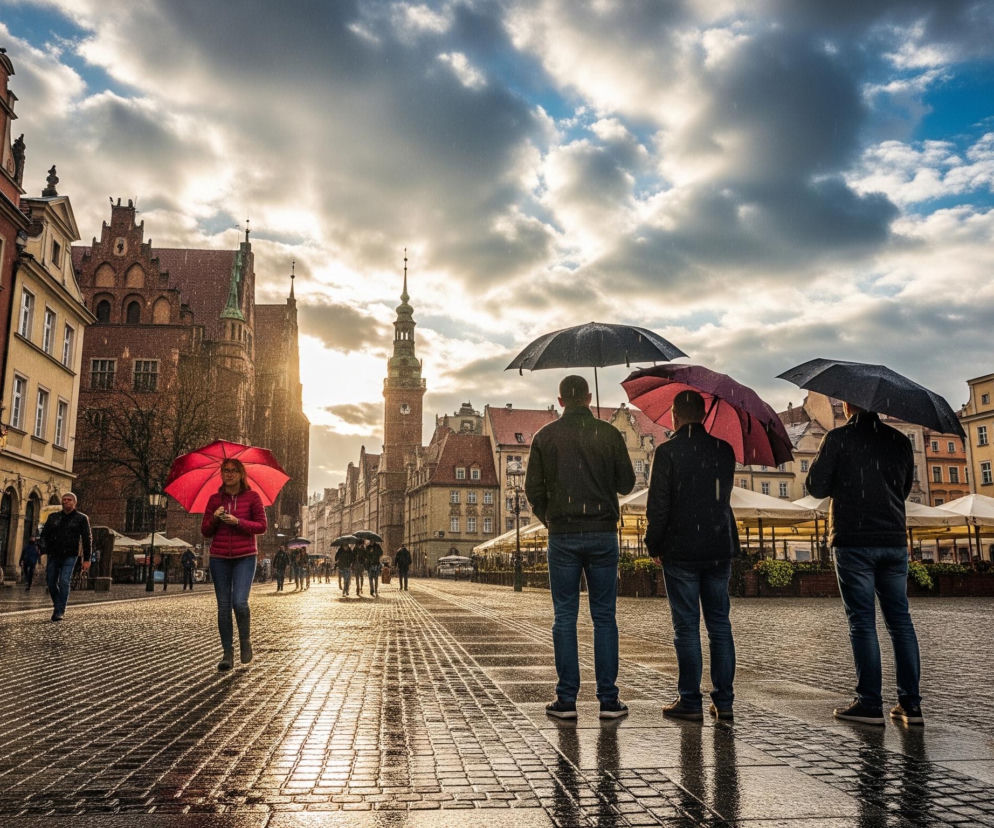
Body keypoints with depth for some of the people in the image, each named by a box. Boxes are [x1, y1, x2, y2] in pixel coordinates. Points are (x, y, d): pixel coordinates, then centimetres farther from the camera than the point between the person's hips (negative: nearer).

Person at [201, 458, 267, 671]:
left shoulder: (252, 496, 1)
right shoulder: (215, 499, 8)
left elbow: (262, 526, -2)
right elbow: (205, 531, 10)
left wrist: (237, 521, -14)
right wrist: (214, 518, -10)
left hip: (245, 557, -3)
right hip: (219, 558, 3)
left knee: (239, 602, -15)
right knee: (223, 606, 3)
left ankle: (245, 641, 12)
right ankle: (227, 653, 12)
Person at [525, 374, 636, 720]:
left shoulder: (545, 436, 1)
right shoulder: (609, 434, 0)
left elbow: (533, 488, 0)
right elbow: (627, 484, 5)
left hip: (562, 536, 0)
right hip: (603, 535, 0)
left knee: (565, 617, 5)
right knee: (604, 617, 6)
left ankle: (566, 699, 7)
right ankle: (608, 699, 8)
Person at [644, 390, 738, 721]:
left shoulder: (667, 451, -10)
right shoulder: (724, 450, 5)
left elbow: (658, 504, -11)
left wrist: (654, 545, 0)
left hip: (681, 550, -4)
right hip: (720, 548, 5)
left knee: (686, 626, 2)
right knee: (719, 624, 11)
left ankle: (690, 702, 7)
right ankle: (723, 701, 14)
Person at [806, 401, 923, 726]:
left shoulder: (838, 438, -7)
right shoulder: (900, 441, 9)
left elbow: (816, 486, -6)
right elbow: (905, 489, 19)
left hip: (854, 543, -5)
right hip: (894, 541, 5)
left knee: (862, 623, -1)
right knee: (900, 621, 9)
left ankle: (870, 703, 1)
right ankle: (911, 703, 10)